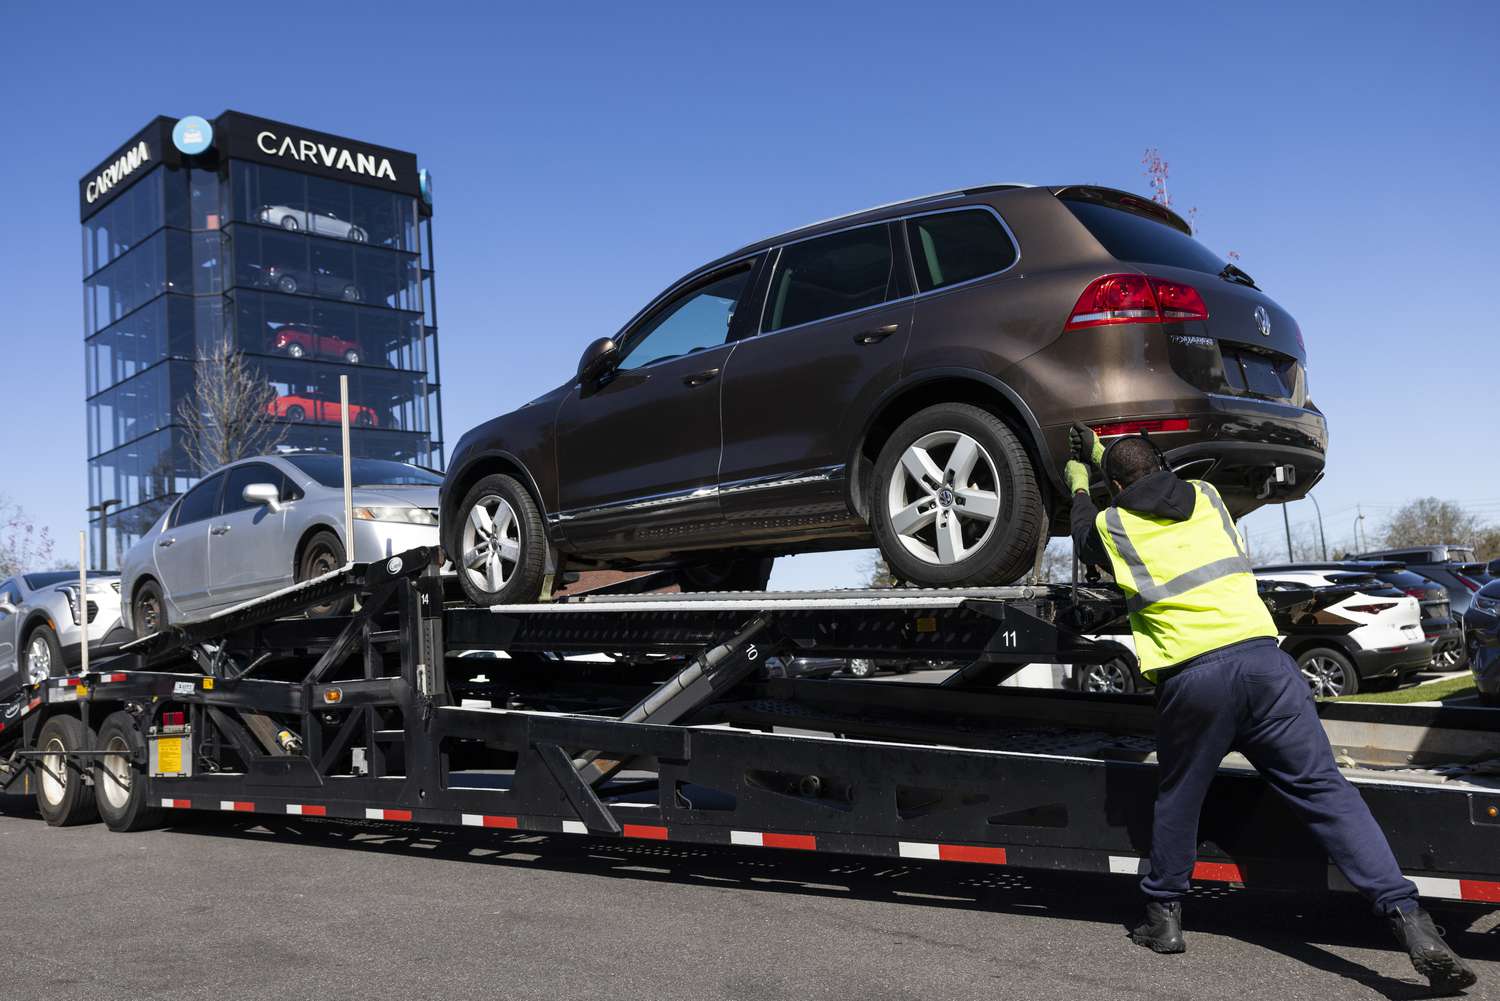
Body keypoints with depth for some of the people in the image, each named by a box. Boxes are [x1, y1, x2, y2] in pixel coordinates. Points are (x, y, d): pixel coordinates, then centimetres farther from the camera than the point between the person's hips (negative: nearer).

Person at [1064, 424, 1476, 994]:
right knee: (1325, 789, 1)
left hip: (1191, 676, -2)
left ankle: (1164, 917, 24)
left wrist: (1079, 487, 51)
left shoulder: (1113, 525, 10)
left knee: (1178, 798, 17)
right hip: (1262, 656, 3)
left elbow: (1084, 538, 35)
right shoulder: (1206, 496, 19)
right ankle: (1409, 919, -7)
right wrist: (1103, 451, 53)